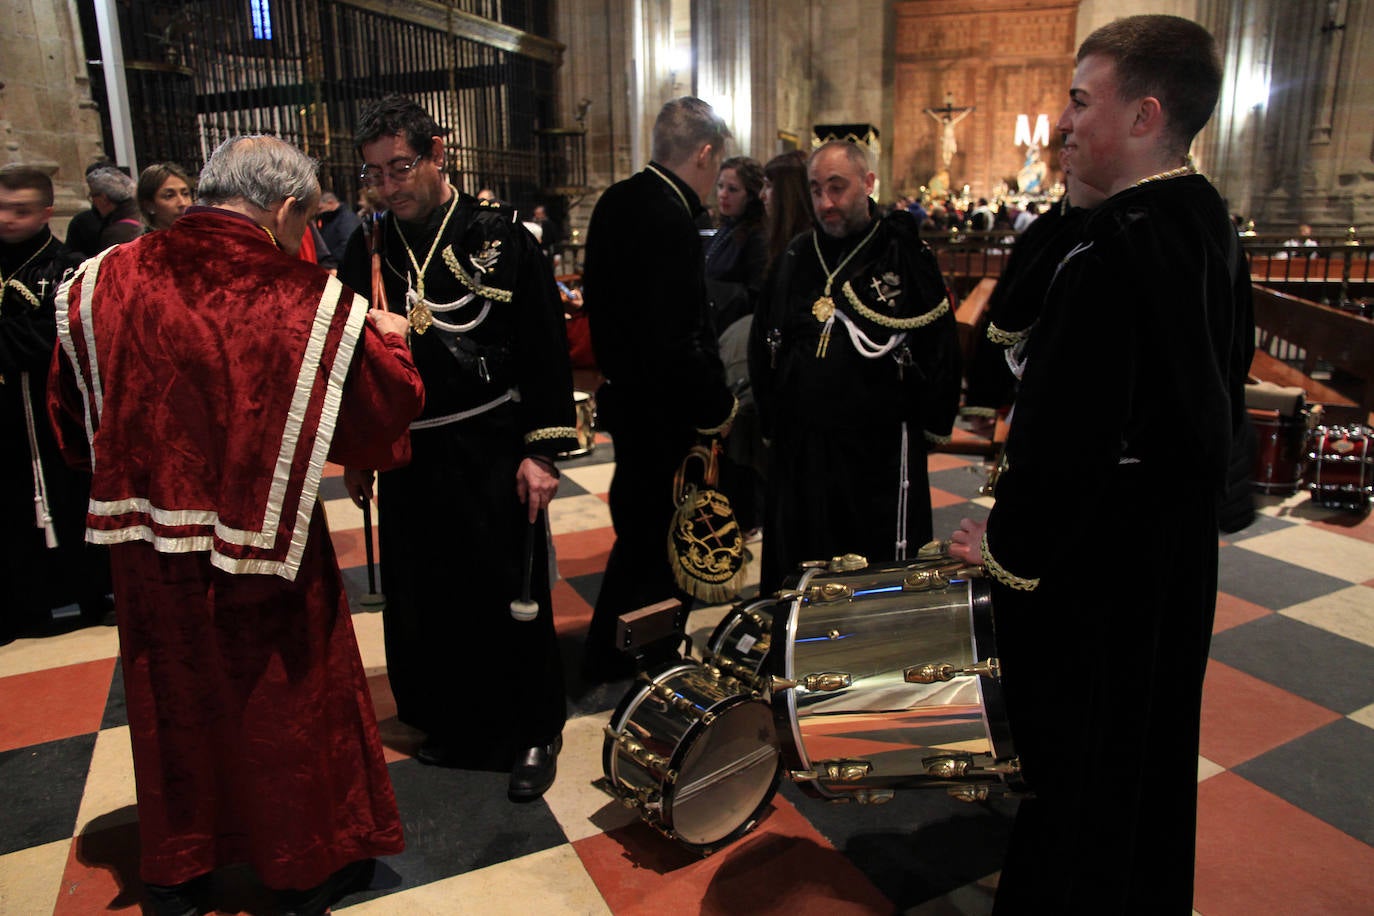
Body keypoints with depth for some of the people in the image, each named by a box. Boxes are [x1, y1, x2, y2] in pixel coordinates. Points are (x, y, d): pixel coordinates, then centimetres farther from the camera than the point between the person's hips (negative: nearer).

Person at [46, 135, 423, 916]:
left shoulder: (106, 281, -7)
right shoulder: (310, 302, -18)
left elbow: (74, 423, 4)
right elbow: (386, 413, -9)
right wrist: (391, 343, 9)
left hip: (148, 543, 4)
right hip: (264, 550, -3)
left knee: (175, 705, 23)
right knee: (287, 706, 18)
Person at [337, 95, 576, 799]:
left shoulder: (500, 236, -6)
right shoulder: (367, 250, 6)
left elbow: (546, 350, -6)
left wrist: (542, 451, -11)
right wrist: (355, 452, 13)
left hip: (492, 456, -4)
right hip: (406, 457, 4)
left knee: (510, 596, 6)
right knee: (421, 600, 13)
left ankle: (534, 733, 25)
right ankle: (452, 722, 35)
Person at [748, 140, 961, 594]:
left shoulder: (905, 254, -4)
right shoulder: (795, 257, 9)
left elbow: (940, 347, -3)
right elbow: (762, 347, 15)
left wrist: (929, 426, -4)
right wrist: (770, 421, 10)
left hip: (880, 451, -4)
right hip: (799, 450, 4)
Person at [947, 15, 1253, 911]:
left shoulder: (1113, 249, -26)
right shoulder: (1212, 225, 4)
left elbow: (1069, 433, -27)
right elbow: (1218, 393, 12)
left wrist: (1006, 545, -13)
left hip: (1093, 559, -9)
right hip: (1178, 544, 10)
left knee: (1073, 761, 10)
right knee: (1147, 749, 26)